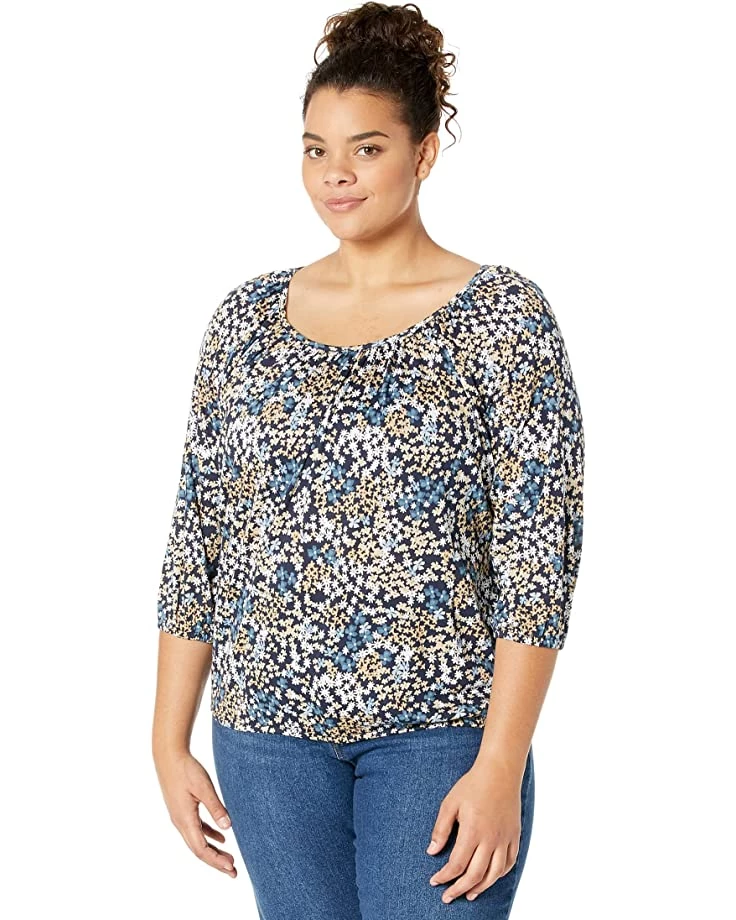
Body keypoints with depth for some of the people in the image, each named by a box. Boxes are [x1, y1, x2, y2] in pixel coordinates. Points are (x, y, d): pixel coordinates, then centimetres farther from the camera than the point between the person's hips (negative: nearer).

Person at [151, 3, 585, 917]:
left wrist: (500, 766, -16)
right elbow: (198, 536, 8)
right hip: (268, 727, 4)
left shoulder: (502, 314, -6)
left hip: (440, 728, -3)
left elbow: (539, 555, -10)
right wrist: (170, 739, 5)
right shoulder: (249, 317, 6)